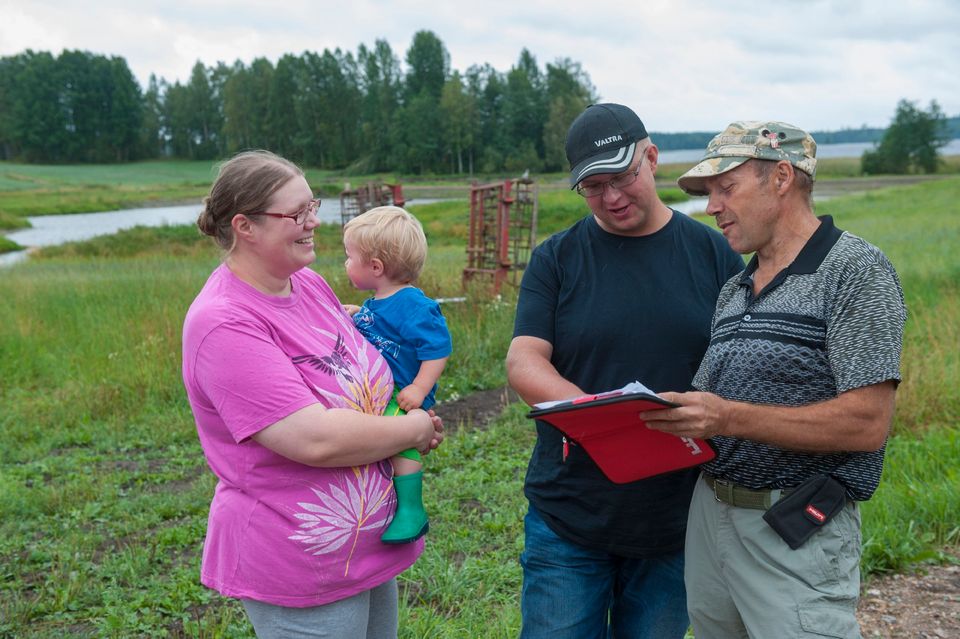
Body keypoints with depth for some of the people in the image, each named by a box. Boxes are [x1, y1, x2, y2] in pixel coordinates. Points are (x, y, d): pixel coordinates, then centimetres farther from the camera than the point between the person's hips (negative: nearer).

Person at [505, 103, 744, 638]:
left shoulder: (713, 253, 3)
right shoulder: (556, 259, 1)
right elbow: (522, 362, -7)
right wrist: (589, 406, -27)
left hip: (676, 520, 1)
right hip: (569, 515, -1)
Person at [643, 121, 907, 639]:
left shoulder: (855, 270, -10)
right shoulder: (733, 291, 13)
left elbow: (867, 424, -18)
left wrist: (732, 418, -24)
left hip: (795, 536, -7)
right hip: (708, 514, 7)